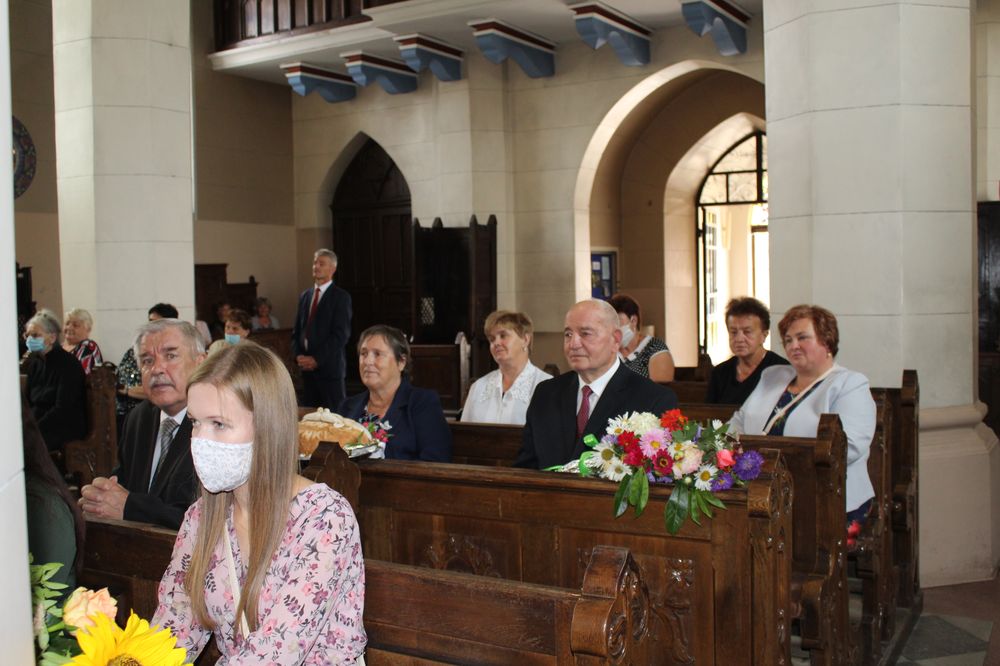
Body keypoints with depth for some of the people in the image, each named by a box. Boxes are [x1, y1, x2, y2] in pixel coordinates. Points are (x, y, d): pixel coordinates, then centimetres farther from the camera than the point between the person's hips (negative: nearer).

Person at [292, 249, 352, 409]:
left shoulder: (341, 297, -4)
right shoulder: (304, 296, 15)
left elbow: (341, 334, -11)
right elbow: (296, 330, 17)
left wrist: (316, 359, -13)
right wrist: (298, 355, 0)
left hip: (330, 367, -6)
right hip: (306, 366, 6)